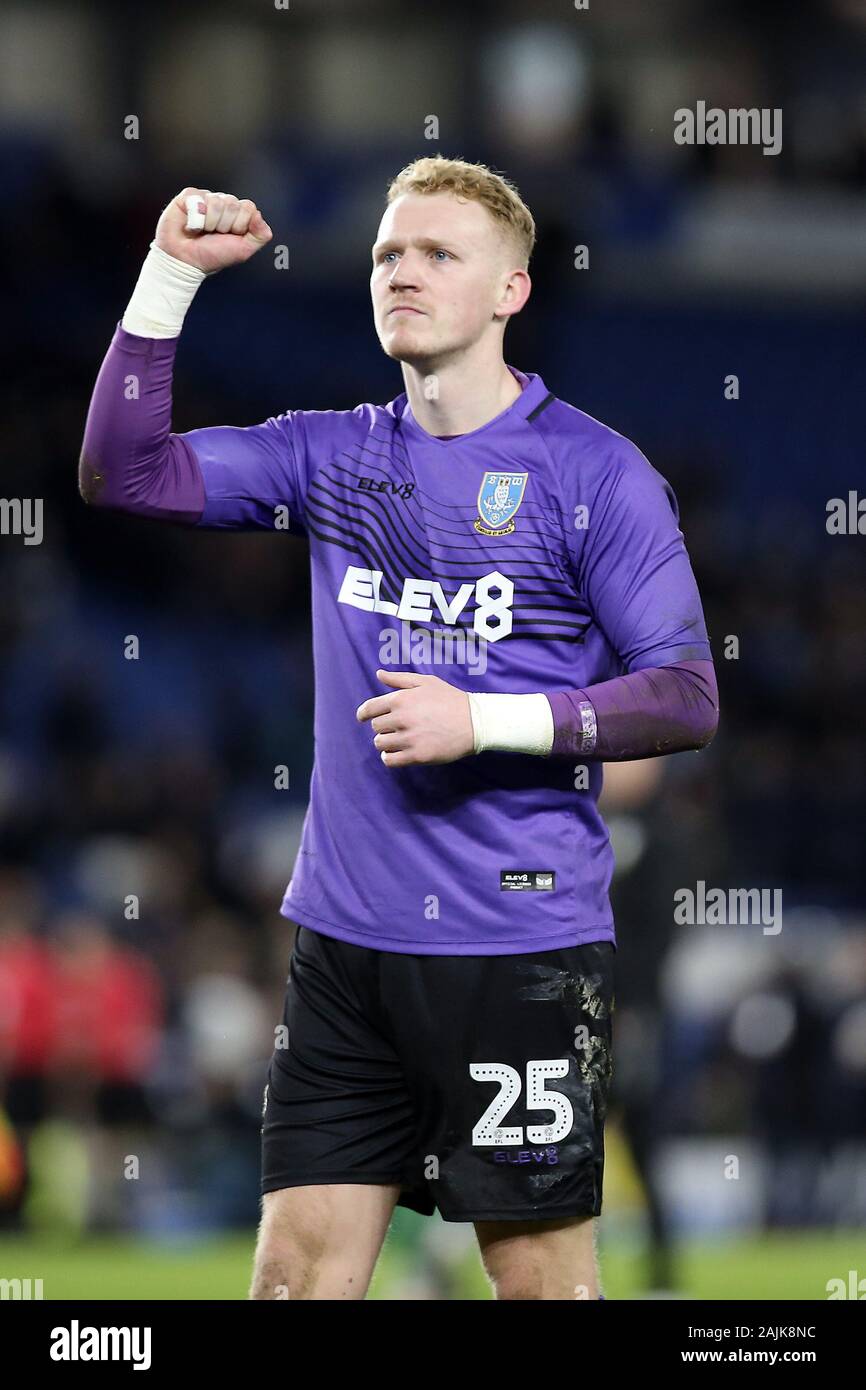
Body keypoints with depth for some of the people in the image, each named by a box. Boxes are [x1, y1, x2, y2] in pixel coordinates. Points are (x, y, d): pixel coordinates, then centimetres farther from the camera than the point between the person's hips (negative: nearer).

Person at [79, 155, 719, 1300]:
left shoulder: (594, 471, -4)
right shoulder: (331, 456, 10)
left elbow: (686, 699, -7)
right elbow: (124, 473, 7)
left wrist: (483, 722, -17)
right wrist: (172, 272, -1)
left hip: (522, 946, -4)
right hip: (345, 938, 5)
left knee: (543, 1278, 1)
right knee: (297, 1271, 4)